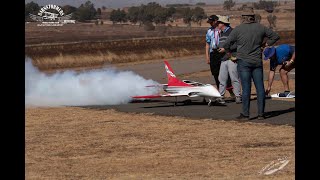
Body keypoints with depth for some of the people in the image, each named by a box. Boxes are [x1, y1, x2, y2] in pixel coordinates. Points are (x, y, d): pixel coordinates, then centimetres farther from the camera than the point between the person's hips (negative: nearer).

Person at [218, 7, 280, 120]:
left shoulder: (238, 29, -8)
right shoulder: (260, 28, 4)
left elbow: (227, 43, -7)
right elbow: (275, 36, 14)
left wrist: (227, 50, 13)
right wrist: (266, 44, 19)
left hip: (243, 62, -3)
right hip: (257, 62, 3)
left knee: (246, 88, -3)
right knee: (260, 88, 5)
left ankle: (245, 114, -1)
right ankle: (261, 114, 7)